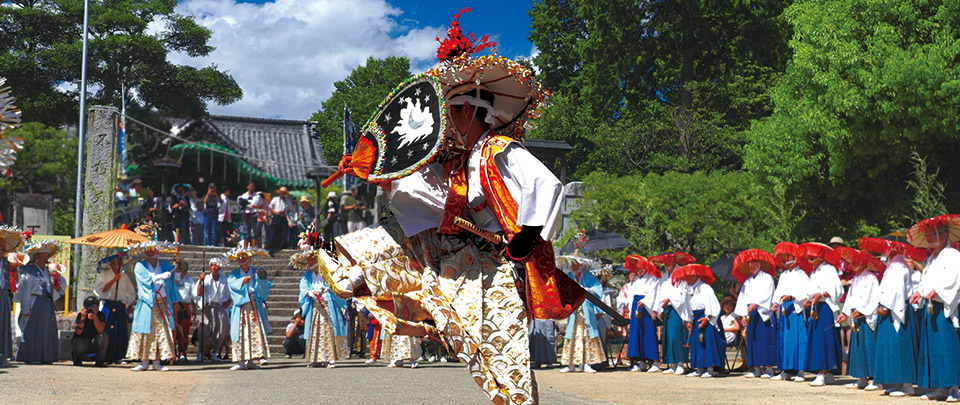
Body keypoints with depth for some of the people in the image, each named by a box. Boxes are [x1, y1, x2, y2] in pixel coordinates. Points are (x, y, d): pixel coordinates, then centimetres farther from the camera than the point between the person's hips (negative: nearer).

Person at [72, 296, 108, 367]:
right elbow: (78, 332, -23)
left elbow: (100, 331, -25)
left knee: (104, 336, -28)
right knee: (80, 347, -36)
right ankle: (77, 357, 5)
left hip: (93, 343, 1)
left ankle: (99, 360, -11)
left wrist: (95, 318, -40)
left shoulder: (101, 315, -10)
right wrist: (82, 318, -36)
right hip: (80, 340, -1)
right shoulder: (80, 315, -12)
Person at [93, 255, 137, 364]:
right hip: (107, 306, -4)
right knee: (105, 331, -11)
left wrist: (129, 305, 9)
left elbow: (131, 292, 20)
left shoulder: (124, 276, 16)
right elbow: (102, 289, -9)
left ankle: (117, 357, 2)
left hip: (120, 307, 4)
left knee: (120, 332, -2)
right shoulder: (104, 274, 5)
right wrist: (114, 279, -16)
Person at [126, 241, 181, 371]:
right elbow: (147, 279, -10)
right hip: (147, 304, -2)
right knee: (145, 332, -5)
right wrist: (161, 276, -19)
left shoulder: (166, 265, 14)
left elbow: (174, 282, 14)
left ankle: (157, 362, 1)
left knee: (162, 331, -3)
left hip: (163, 304, 2)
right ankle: (144, 362, 2)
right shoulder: (140, 266, 6)